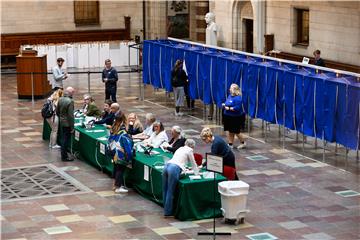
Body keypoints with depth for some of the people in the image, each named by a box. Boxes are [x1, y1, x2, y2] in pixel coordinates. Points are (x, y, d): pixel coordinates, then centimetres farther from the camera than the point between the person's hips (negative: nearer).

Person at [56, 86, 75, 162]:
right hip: (67, 124, -8)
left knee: (64, 139, 20)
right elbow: (71, 115, -22)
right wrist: (72, 127, -16)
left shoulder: (60, 99, 1)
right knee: (66, 140, 2)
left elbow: (57, 111, 11)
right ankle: (64, 157, 10)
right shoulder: (70, 101, -22)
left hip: (62, 122, 8)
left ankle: (63, 154, 29)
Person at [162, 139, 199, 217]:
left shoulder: (180, 148, 29)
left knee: (165, 190, 11)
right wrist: (197, 173, 35)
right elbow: (193, 164, 18)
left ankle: (166, 209, 21)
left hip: (167, 166, 7)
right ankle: (168, 212, 4)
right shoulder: (189, 150, 10)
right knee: (170, 191, -1)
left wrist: (184, 169, 59)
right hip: (174, 169, -7)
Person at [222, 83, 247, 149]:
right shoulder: (230, 96, 8)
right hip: (229, 117, 8)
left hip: (236, 118, -8)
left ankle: (243, 143, 23)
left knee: (236, 132, 3)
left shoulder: (238, 98, -20)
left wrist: (229, 108, -22)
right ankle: (230, 144, 19)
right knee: (230, 131, 11)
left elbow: (237, 108, -27)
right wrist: (224, 105, 0)